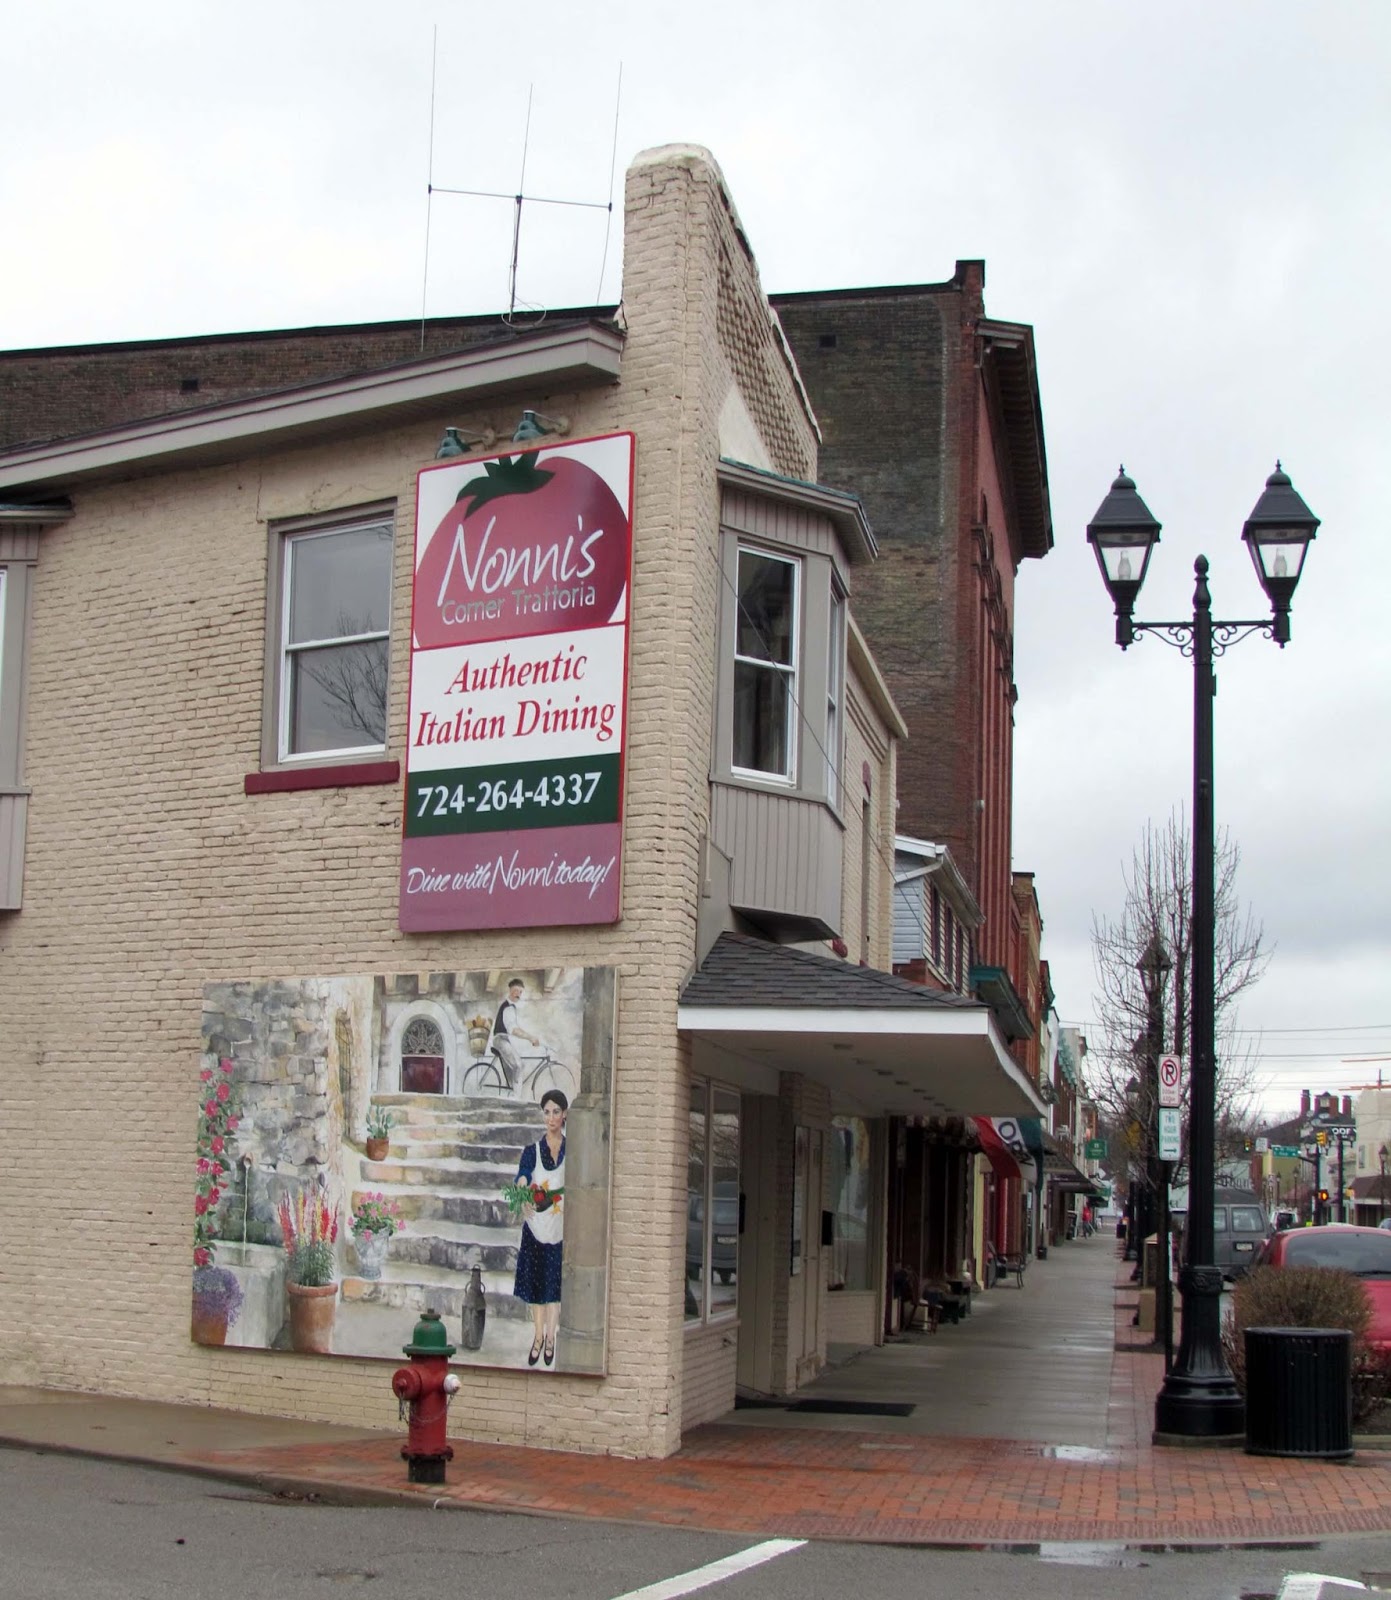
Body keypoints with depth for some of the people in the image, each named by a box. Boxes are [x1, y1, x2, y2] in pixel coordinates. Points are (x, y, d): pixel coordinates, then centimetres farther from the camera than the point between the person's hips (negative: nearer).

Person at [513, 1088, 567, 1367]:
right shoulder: (532, 1150, 2)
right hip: (536, 1224, 1)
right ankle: (538, 1336, 20)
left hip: (562, 1225, -1)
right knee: (536, 1280, 6)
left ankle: (550, 1337, 17)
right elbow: (522, 1179, -14)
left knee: (556, 1282, 4)